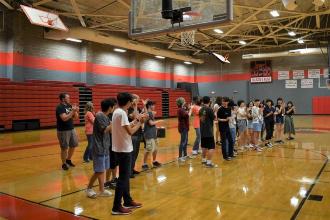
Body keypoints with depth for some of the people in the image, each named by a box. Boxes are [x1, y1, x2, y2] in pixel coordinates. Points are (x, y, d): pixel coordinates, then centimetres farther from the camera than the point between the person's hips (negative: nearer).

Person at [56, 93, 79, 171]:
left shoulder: (70, 106, 8)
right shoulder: (60, 107, -14)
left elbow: (75, 117, 9)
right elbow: (64, 118, -27)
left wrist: (76, 111, -9)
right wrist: (72, 111, -24)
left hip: (72, 129, 7)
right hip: (63, 131, -7)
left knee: (73, 146, 15)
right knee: (64, 148, 3)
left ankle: (68, 160, 34)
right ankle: (64, 164, 18)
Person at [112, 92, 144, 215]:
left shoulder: (117, 112, 10)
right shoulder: (121, 113, -19)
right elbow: (130, 131, -21)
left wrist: (135, 121, 13)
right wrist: (139, 123, -9)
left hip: (121, 148, 10)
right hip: (124, 149, -10)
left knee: (125, 176, 17)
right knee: (123, 178, -2)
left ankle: (128, 201, 28)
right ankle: (117, 207, 5)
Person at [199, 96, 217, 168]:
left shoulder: (201, 110, 7)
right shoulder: (209, 109, -14)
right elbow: (214, 118, -8)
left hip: (202, 131, 8)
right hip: (209, 131, -8)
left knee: (204, 146, 19)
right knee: (211, 147, -3)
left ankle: (203, 160, 31)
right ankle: (209, 162, -5)